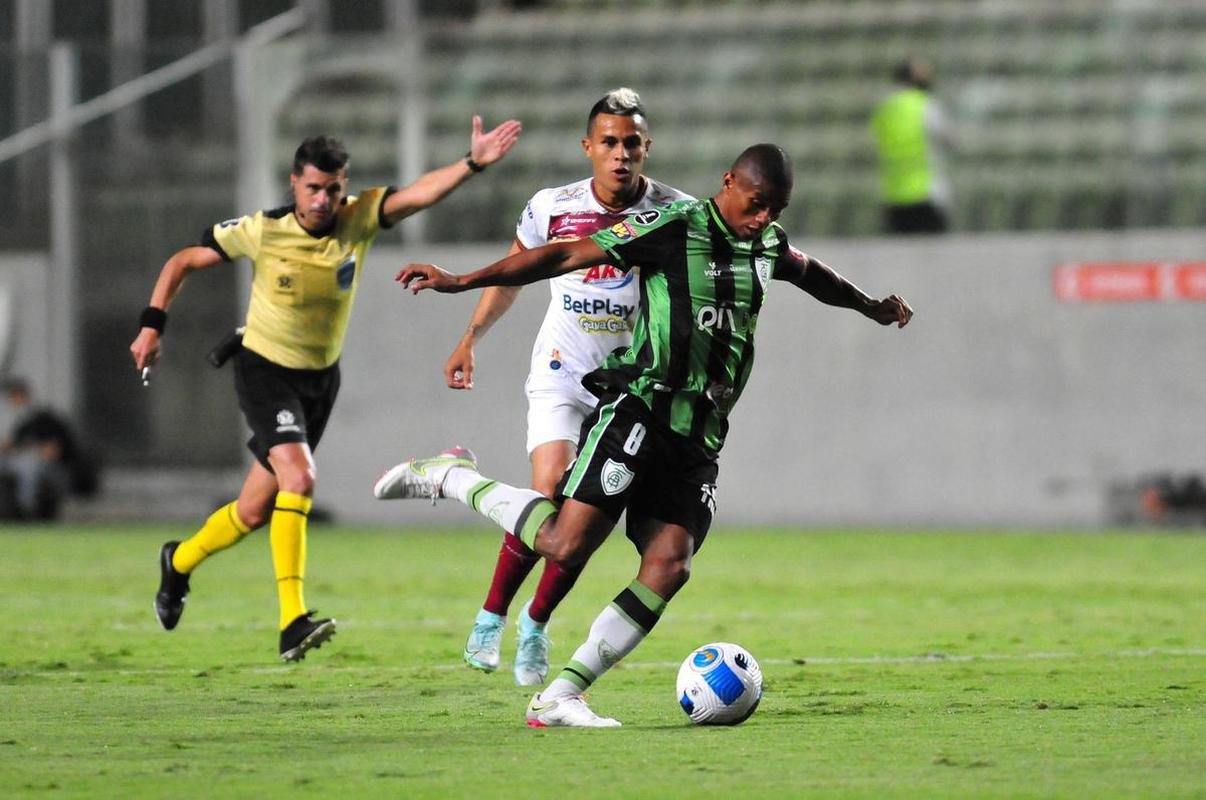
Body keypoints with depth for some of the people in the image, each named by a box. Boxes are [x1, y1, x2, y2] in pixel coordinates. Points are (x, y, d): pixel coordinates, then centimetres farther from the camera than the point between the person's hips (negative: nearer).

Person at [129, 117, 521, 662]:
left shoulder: (358, 220, -11)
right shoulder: (262, 230, -16)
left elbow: (419, 193, -27)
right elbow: (183, 262, -5)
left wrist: (473, 163, -43)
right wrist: (152, 326, -12)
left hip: (322, 377, 4)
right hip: (265, 371, -4)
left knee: (256, 512, 10)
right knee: (299, 478, -26)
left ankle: (179, 562, 39)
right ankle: (292, 622, -30)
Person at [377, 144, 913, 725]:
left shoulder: (769, 245, 15)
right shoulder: (674, 228, -6)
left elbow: (812, 275, 39)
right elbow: (567, 257, -9)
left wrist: (872, 308, 56)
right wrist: (461, 282, -13)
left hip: (698, 438, 6)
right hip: (639, 410, -6)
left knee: (669, 567, -11)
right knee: (565, 543, -19)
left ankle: (558, 698, -8)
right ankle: (454, 479, 5)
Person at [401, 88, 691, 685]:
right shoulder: (551, 208, -8)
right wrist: (471, 338, 10)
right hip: (560, 371, -1)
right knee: (548, 498, -19)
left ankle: (536, 622, 21)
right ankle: (492, 615, 0)